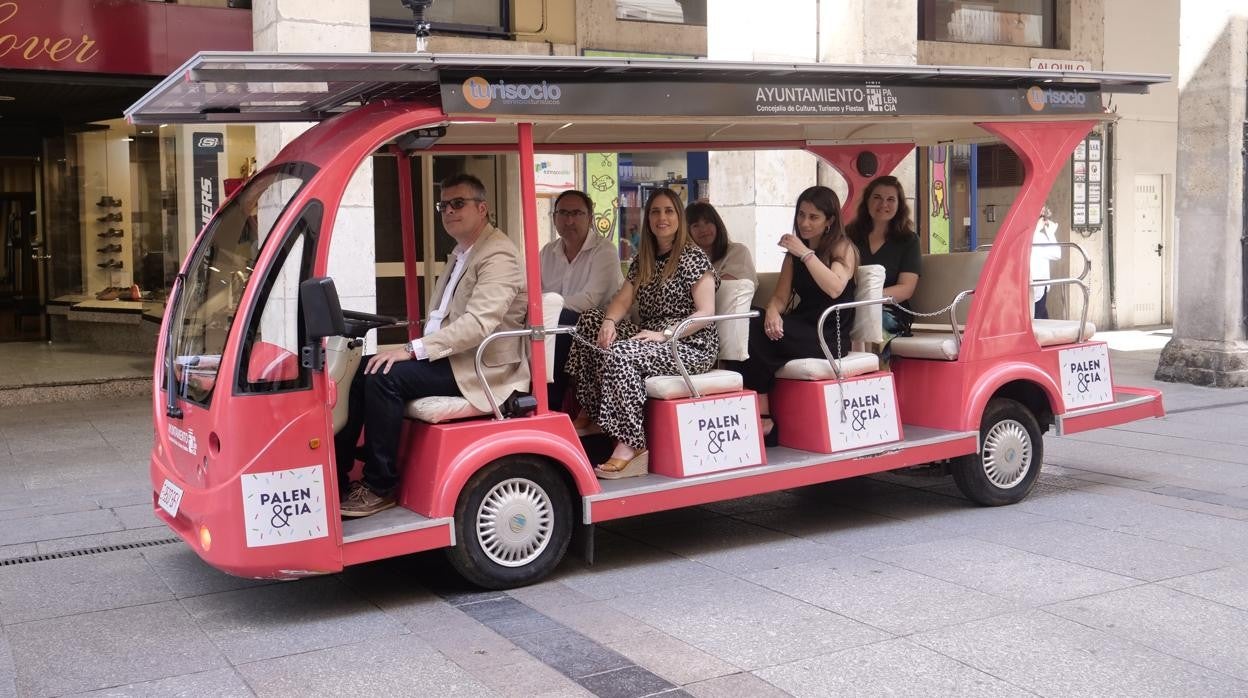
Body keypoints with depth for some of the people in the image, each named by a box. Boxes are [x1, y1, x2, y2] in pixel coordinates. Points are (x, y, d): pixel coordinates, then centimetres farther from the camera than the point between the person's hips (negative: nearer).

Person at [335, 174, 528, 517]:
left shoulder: (498, 256, -14)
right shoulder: (460, 253, 19)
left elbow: (478, 323, -26)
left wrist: (413, 349, -27)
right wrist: (415, 349, 4)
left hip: (479, 367, -10)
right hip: (447, 356, 10)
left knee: (384, 376, -24)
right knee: (364, 369, -3)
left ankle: (380, 487, -14)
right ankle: (335, 472, 1)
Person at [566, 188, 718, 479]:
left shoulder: (693, 257, -6)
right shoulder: (643, 260, 16)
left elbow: (706, 312, -14)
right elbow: (622, 301, 6)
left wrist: (665, 334, -25)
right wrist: (609, 322, -17)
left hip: (692, 346, -8)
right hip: (652, 340, 8)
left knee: (621, 354, -32)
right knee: (590, 322, -7)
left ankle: (631, 444, -33)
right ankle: (590, 412, -6)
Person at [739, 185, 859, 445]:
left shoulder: (843, 248, 1)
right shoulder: (793, 253, 19)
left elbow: (834, 289, -19)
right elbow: (780, 297, 8)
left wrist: (805, 253, -20)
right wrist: (772, 313, -15)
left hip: (830, 336, -5)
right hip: (802, 330, 5)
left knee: (756, 335, -28)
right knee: (754, 328, -26)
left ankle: (763, 417, -21)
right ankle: (759, 416, -26)